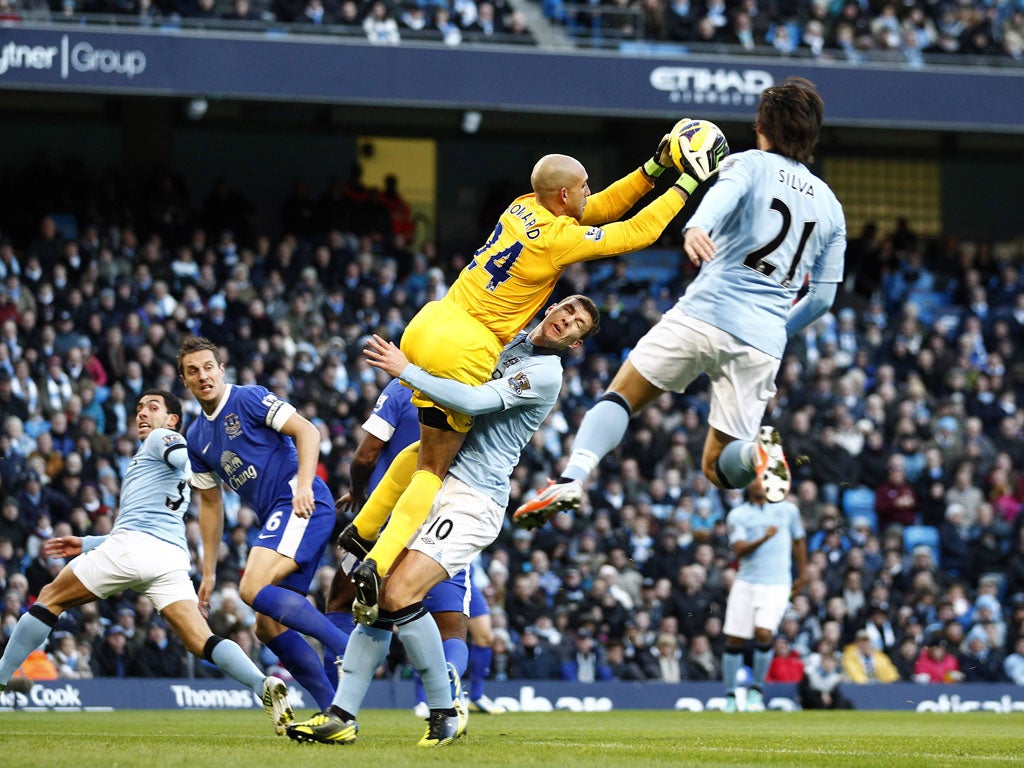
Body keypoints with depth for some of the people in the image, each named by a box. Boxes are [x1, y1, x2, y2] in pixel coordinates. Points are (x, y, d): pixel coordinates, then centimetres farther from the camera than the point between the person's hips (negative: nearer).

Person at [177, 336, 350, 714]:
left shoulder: (248, 399, -3)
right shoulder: (197, 437, 19)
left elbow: (307, 431, -11)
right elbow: (210, 504, 25)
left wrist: (304, 484, -25)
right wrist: (208, 572, 22)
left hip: (302, 504, -9)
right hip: (276, 518, 9)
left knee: (253, 590, -25)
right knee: (268, 626, 3)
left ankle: (348, 647, -27)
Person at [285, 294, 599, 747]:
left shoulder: (545, 373, -8)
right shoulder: (509, 340, 19)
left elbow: (474, 402, -20)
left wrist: (406, 371, -16)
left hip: (473, 500, -8)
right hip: (434, 487, 8)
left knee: (399, 595, -22)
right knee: (376, 595, -1)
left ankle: (446, 713, -10)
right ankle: (342, 716, 0)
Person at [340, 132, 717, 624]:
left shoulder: (524, 209, 7)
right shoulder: (556, 238, -16)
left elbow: (599, 210, 20)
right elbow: (635, 232, -8)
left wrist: (654, 168, 16)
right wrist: (687, 184, 2)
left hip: (427, 328, 8)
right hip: (462, 354, -8)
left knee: (434, 447, 26)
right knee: (433, 469, -3)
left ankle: (361, 531, 28)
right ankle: (377, 566, -15)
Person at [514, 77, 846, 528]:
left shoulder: (749, 165, 7)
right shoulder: (830, 207, 20)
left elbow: (724, 194, -19)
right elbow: (822, 298, 19)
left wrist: (696, 227, -40)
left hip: (705, 314, -3)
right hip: (763, 341, 3)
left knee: (619, 397, 9)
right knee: (718, 467, 12)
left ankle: (572, 478, -16)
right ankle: (755, 451, -22)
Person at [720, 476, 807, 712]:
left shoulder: (788, 509, 9)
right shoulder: (737, 515, 3)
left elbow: (799, 542, 22)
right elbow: (739, 549, -12)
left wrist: (802, 574, 26)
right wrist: (763, 539, -28)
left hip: (776, 585, -1)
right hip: (746, 584, 1)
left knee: (763, 634, -20)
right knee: (734, 640, -1)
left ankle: (757, 689, 1)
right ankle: (730, 696, 15)